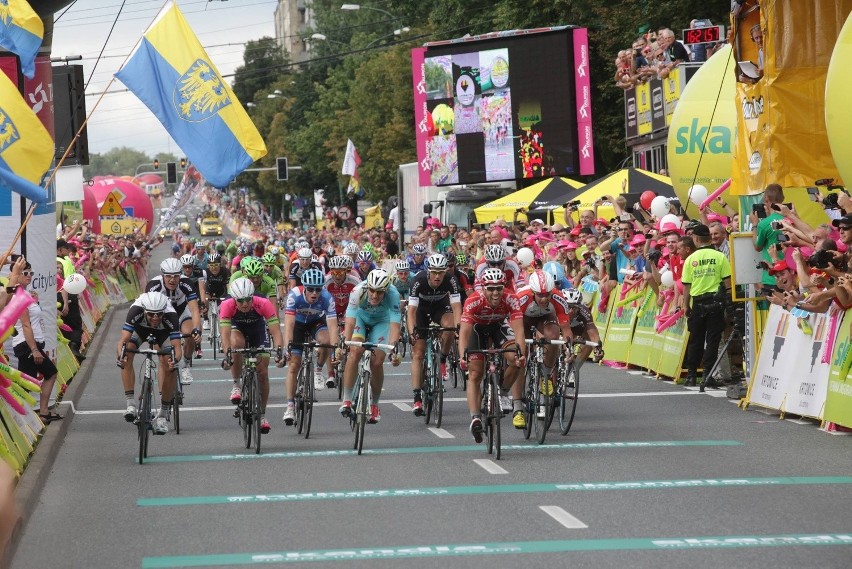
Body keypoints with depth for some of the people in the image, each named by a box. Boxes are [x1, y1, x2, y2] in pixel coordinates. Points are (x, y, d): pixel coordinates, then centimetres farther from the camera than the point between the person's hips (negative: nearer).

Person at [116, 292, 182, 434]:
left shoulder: (171, 315, -39)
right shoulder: (136, 311, -40)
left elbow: (177, 346, -42)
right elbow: (123, 340, -45)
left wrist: (175, 359, -63)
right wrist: (120, 355, -65)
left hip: (163, 332, -1)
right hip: (140, 328, 1)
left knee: (169, 366, -19)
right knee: (127, 355, -26)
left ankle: (163, 414, -6)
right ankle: (131, 404, -21)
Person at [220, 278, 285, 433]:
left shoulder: (264, 304, -36)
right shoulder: (227, 306, -35)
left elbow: (276, 331, -39)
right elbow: (225, 333, -41)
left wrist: (278, 350, -55)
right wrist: (227, 355, -57)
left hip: (258, 328, 0)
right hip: (237, 327, 0)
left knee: (263, 372, -6)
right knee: (237, 343, -36)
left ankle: (262, 414, 10)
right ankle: (236, 386, -17)